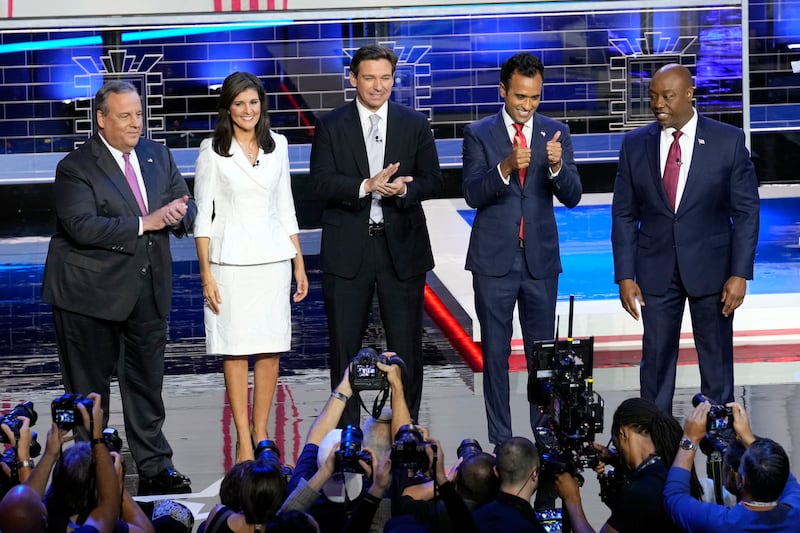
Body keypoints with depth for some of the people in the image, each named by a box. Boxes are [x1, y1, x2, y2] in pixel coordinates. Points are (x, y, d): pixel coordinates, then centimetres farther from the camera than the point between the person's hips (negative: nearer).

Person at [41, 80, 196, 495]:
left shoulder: (158, 156, 10)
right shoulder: (75, 168, -11)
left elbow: (187, 209, 11)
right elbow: (82, 226, -22)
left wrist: (178, 214, -14)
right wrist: (144, 223, -23)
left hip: (148, 289, 5)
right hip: (92, 291, -5)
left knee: (147, 382, 11)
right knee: (89, 386, 4)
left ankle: (154, 468, 18)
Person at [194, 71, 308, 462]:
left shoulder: (277, 145, 10)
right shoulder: (213, 151, -1)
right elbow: (203, 215, -2)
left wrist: (299, 263, 12)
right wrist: (206, 274, -8)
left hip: (273, 258, 4)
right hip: (231, 261, -4)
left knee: (271, 349, 4)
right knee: (235, 349, -3)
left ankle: (262, 436, 13)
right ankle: (244, 442, 2)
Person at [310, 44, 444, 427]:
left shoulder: (414, 124, 7)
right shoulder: (331, 126, 2)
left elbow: (433, 181, 5)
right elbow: (322, 183, -7)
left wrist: (403, 188, -16)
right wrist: (367, 186, -23)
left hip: (402, 247, 1)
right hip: (347, 249, -1)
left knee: (406, 345, 4)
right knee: (344, 345, 5)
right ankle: (346, 433, 13)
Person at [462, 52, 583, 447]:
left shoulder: (556, 133, 4)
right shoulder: (479, 134, -1)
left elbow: (572, 197, -2)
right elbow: (472, 194, -10)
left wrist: (557, 166, -23)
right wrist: (505, 168, -28)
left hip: (540, 258, 2)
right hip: (494, 259, -1)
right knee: (495, 352, 4)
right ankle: (500, 440, 8)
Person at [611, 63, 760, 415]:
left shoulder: (728, 141, -4)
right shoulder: (635, 145, 2)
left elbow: (746, 211, -3)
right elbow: (624, 215, 4)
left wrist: (740, 273, -10)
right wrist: (625, 276, -3)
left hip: (711, 267, -1)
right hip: (656, 269, 2)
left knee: (717, 359, 6)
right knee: (656, 360, 3)